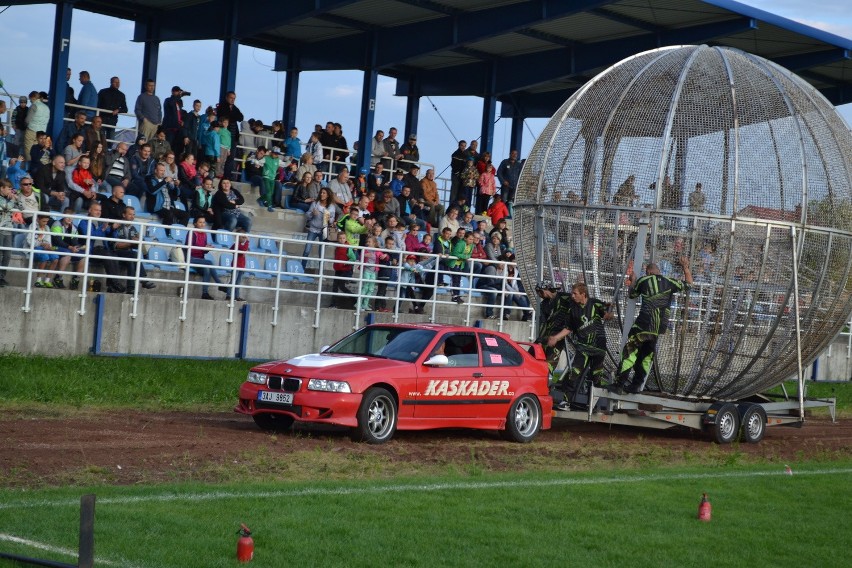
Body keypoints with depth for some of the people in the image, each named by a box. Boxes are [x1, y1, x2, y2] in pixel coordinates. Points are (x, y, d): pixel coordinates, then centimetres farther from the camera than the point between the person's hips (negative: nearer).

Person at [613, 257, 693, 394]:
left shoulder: (643, 281, 5)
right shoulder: (668, 282, 9)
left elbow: (632, 295, 19)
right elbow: (688, 284, 21)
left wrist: (632, 281, 31)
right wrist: (686, 268, 29)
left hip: (645, 322, -3)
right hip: (661, 326, 3)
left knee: (630, 352, -3)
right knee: (646, 356, 13)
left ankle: (621, 382, -13)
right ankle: (637, 384, 12)